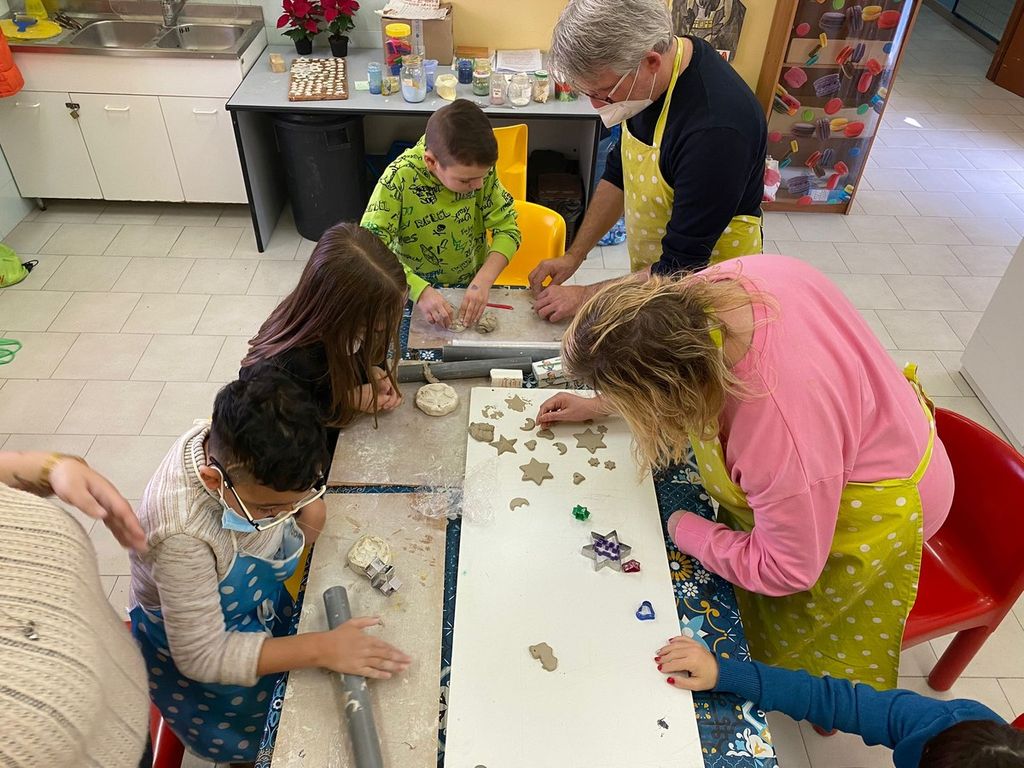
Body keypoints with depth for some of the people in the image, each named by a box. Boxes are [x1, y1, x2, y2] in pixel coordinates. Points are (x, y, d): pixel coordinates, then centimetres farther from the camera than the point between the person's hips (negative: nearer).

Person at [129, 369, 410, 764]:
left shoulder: (237, 447, -26)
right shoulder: (181, 534, -42)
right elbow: (202, 656, -31)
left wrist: (308, 506, -23)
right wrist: (321, 649, -36)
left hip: (259, 605, 6)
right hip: (189, 648, -5)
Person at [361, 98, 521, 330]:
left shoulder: (480, 168, -14)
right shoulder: (400, 177, -23)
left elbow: (508, 228, -10)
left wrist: (483, 281, -26)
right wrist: (421, 291, -38)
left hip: (472, 287, 3)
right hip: (414, 287, -2)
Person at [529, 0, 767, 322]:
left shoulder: (715, 128, -35)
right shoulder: (643, 80, -10)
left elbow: (679, 269, -29)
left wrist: (585, 296, -20)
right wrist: (574, 255, 1)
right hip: (650, 266, 7)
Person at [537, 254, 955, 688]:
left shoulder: (783, 438, -46)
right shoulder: (723, 282, -26)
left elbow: (785, 570, -27)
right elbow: (668, 357, 0)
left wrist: (683, 531, -14)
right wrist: (597, 406, 5)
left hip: (874, 512, -7)